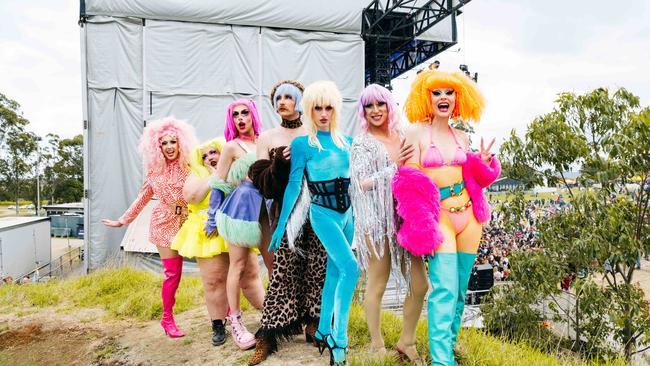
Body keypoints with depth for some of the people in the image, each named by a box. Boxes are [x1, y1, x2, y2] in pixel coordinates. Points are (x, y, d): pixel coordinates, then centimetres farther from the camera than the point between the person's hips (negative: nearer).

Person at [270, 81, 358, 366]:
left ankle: (323, 331, 27)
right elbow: (293, 185, -7)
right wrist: (281, 224, -7)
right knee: (350, 268, -18)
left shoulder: (346, 141, 7)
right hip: (323, 213, -6)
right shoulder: (302, 143, -7)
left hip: (346, 212, 6)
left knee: (334, 272, 12)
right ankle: (339, 339, -6)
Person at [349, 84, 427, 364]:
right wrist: (396, 167, -14)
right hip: (377, 221, -5)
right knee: (377, 285, 4)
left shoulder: (402, 138, 13)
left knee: (420, 284, 5)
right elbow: (363, 183, -9)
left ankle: (407, 341, 25)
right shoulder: (362, 143, 1)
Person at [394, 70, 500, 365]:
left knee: (460, 290, 11)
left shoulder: (461, 137, 13)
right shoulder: (416, 132, -3)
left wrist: (482, 162, 1)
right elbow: (410, 184, -9)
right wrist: (423, 227, -17)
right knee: (444, 290, -13)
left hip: (468, 215, 6)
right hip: (438, 216, -6)